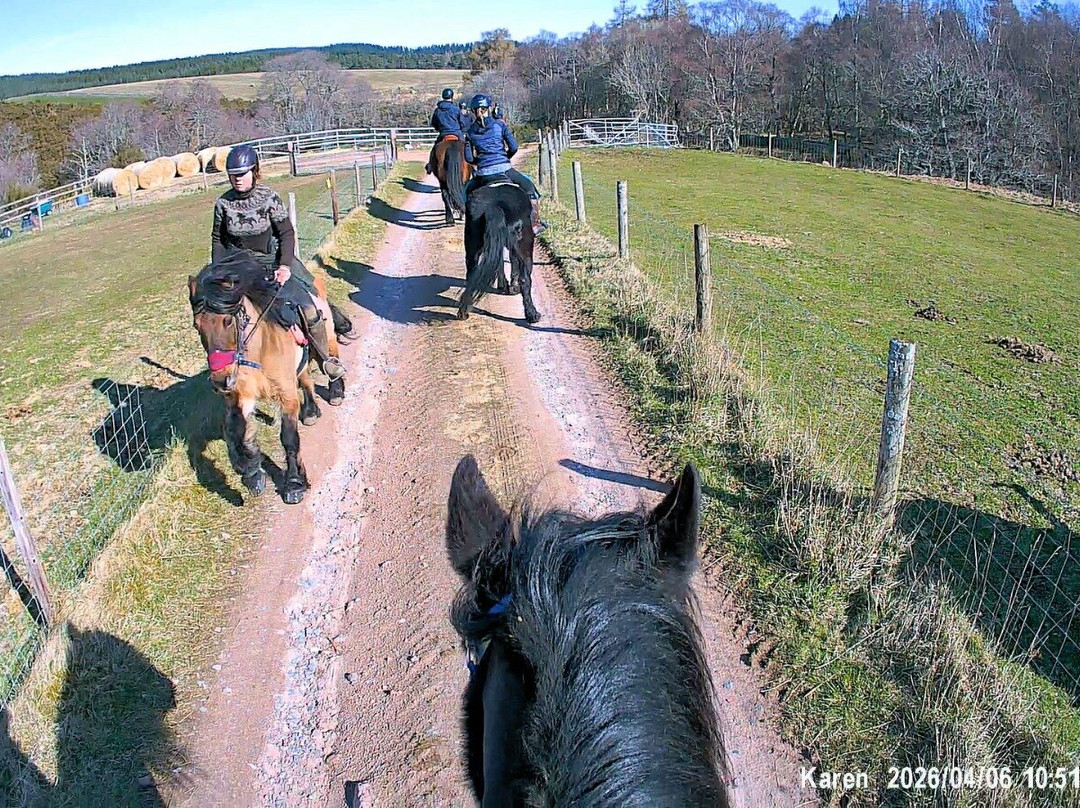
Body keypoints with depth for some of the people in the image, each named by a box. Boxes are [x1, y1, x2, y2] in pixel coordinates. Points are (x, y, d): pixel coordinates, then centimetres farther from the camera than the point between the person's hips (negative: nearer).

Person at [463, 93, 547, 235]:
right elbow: (513, 147, -2)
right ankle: (535, 224, 16)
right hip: (504, 169, -1)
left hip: (483, 174, 2)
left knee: (468, 191, 30)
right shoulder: (500, 125, 1)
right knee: (529, 186, 19)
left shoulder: (470, 131, 5)